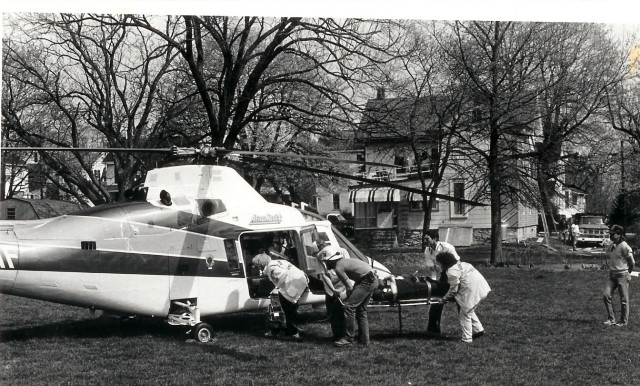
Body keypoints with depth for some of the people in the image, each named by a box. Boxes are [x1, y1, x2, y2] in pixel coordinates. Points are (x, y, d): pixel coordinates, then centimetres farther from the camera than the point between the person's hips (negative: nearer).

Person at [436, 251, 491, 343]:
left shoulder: (452, 271, -14)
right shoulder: (459, 263, 15)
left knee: (465, 314, 1)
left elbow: (453, 290, -9)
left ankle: (467, 339, 6)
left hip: (473, 291, -10)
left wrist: (444, 299, 4)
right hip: (480, 287, 10)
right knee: (469, 311, 24)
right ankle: (478, 329, 28)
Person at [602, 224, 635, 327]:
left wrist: (627, 273, 2)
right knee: (606, 295, -4)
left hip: (622, 275, -7)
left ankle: (624, 321, 15)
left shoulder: (624, 246, -16)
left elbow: (632, 262, -10)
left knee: (624, 299, 3)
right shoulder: (610, 246, 6)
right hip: (612, 275, 7)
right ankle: (611, 319, 5)